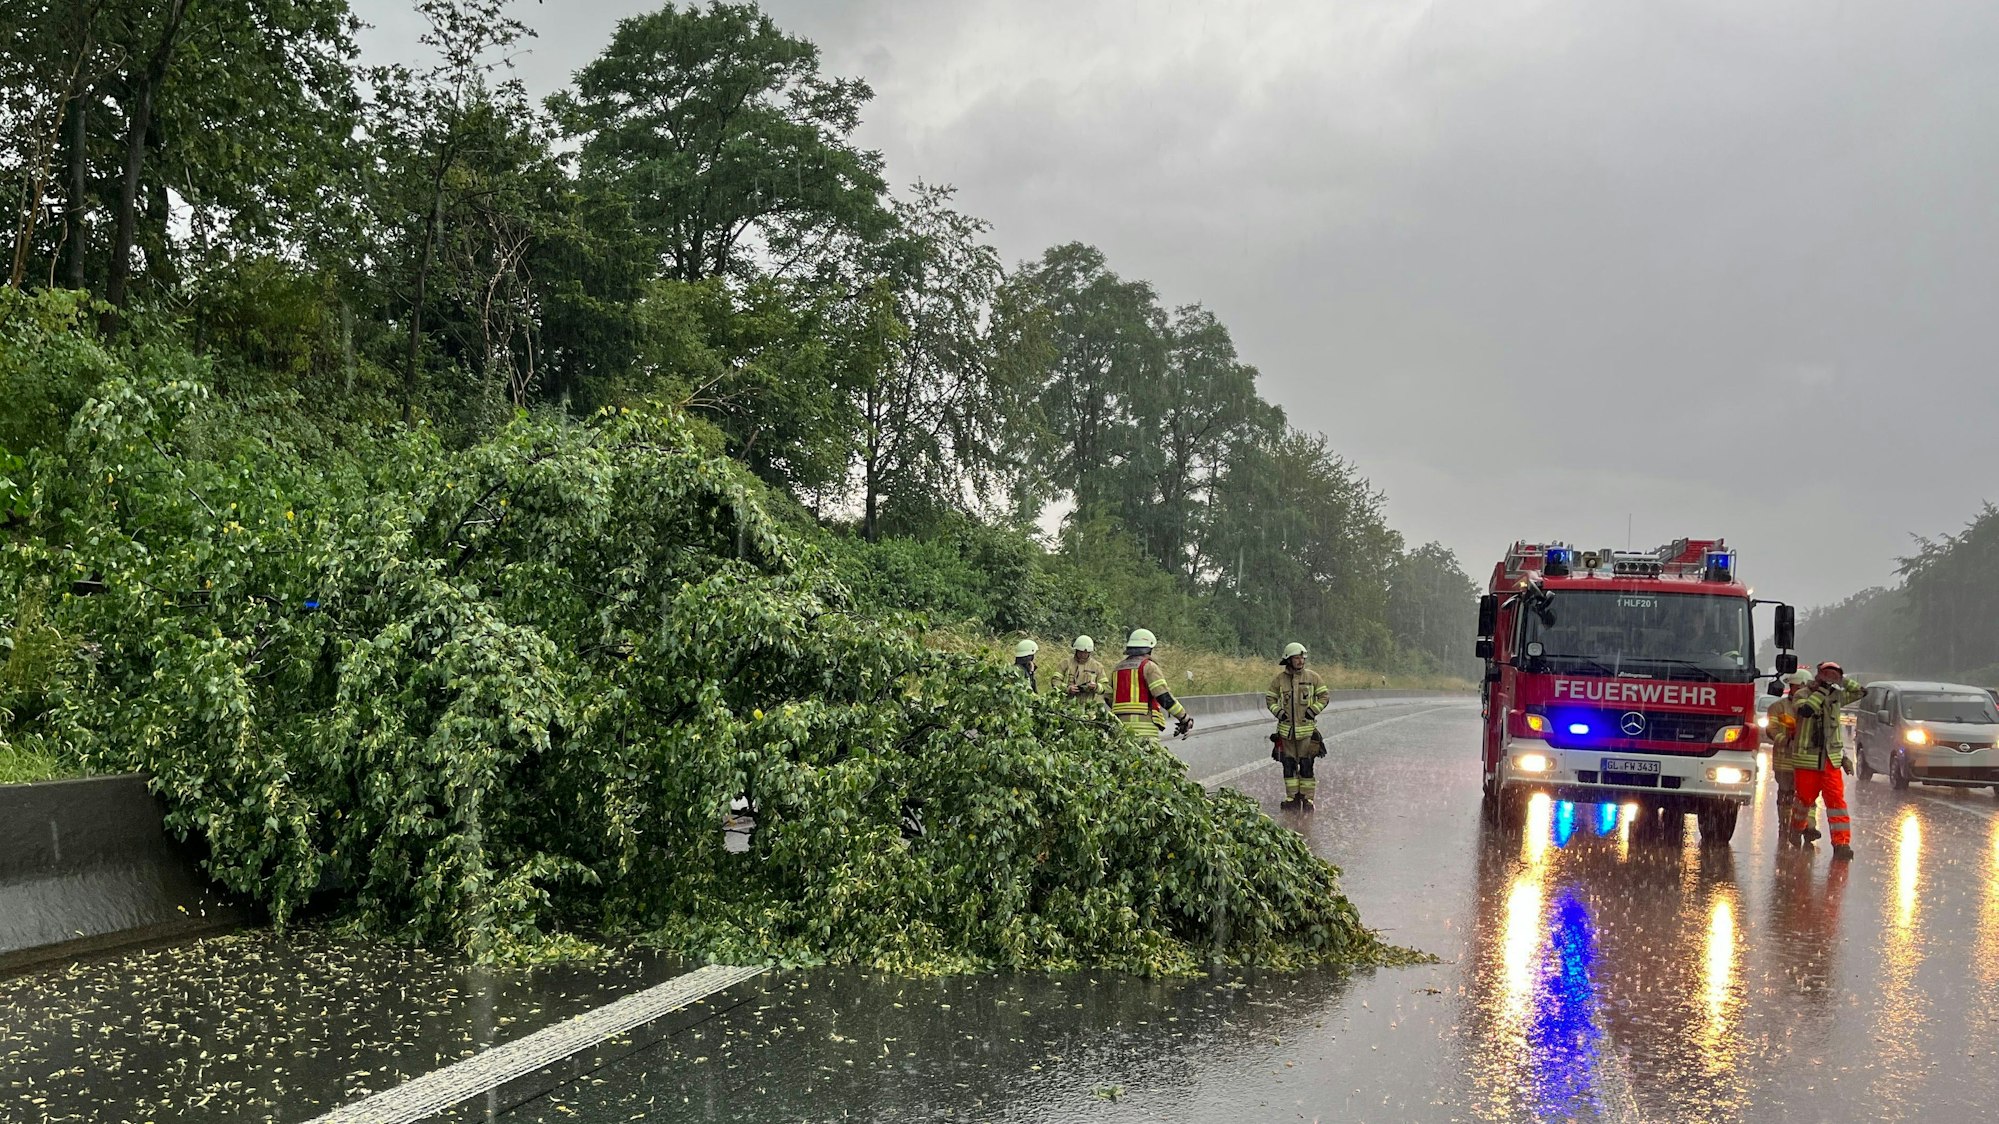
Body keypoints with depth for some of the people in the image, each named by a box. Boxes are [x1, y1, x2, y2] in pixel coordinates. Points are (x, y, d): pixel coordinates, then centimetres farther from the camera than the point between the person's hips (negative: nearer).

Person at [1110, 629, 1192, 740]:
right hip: (1144, 722, -6)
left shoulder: (1117, 668, 18)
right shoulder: (1148, 666, -2)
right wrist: (1185, 719, -6)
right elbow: (1164, 696, -11)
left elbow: (1109, 697, 24)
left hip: (1121, 722, 6)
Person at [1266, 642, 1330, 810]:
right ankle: (1292, 798, 12)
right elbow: (1269, 698, 13)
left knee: (1306, 765, -1)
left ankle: (1307, 799, 5)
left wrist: (1313, 710, -7)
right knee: (1289, 765, 4)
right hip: (1286, 729, 2)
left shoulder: (1313, 677, 0)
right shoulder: (1279, 679, 3)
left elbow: (1325, 696, 6)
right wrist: (1277, 712, -3)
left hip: (1307, 728, -2)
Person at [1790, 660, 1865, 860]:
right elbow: (1805, 710, -28)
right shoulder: (1803, 695, -7)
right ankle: (1797, 828, 38)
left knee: (1836, 799, -7)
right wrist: (1821, 691, -25)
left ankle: (1841, 843, -11)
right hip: (1807, 759, -4)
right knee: (1806, 797, 8)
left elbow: (1860, 692, 17)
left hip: (1830, 760, 4)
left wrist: (1842, 680, 6)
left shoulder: (1836, 697, 10)